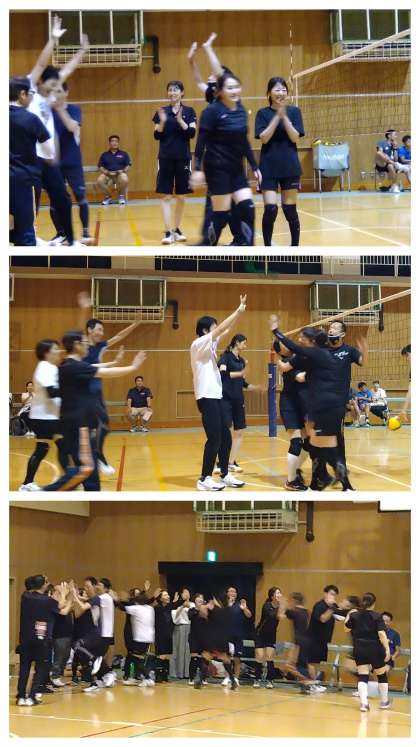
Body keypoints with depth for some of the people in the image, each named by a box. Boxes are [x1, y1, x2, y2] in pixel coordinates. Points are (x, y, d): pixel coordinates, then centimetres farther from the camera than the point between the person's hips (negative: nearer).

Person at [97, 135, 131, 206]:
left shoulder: (124, 154, 16)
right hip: (108, 175, 1)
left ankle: (121, 196, -7)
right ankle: (108, 197, -7)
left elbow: (128, 166, 11)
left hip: (120, 174, -1)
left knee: (124, 179, -39)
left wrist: (123, 171, -10)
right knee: (99, 180, -35)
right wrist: (107, 172, -10)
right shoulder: (104, 155, 16)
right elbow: (100, 167, 9)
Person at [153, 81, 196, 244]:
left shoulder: (189, 112, 3)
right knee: (165, 195, -7)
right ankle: (168, 232, -8)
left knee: (181, 196, 6)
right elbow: (157, 136, 1)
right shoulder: (162, 112, 5)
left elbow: (192, 133, -7)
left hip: (183, 158, 0)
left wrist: (180, 120, -20)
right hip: (165, 158, 0)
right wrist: (162, 122, -16)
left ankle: (176, 229, 18)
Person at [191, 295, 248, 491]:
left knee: (225, 437, 9)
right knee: (214, 438, -10)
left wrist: (239, 311, 3)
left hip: (215, 396, 10)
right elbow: (221, 329, -17)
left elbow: (225, 330, 12)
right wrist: (238, 311, -14)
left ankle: (225, 475, 16)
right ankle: (205, 479, -5)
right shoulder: (198, 344, -10)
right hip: (207, 397, -10)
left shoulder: (208, 345, 16)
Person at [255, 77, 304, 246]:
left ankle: (295, 245, 15)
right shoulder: (263, 113, 1)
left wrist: (284, 117, -17)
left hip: (290, 167, 1)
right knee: (270, 208, -9)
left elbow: (296, 137, -7)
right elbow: (264, 138, -11)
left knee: (290, 209, 4)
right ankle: (267, 247, 3)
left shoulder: (294, 111, 3)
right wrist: (277, 116, -17)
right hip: (269, 168, -1)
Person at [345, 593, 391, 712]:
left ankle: (364, 702, -14)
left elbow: (347, 627, 18)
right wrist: (387, 649, -20)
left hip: (359, 649, 2)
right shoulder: (377, 616, -10)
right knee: (381, 675, 16)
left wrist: (348, 616, 34)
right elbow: (381, 634, -20)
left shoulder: (354, 615, 0)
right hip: (375, 649, -2)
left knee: (362, 676, 2)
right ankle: (384, 702, 27)